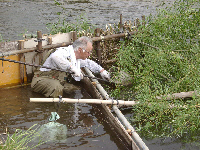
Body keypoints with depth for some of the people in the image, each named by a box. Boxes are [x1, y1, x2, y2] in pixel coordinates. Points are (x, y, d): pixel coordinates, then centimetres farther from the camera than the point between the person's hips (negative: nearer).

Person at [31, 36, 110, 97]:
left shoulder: (78, 58, 12)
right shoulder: (65, 52, -20)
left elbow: (88, 63, 36)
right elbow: (55, 56, -45)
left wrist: (101, 71, 28)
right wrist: (71, 67, -44)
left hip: (57, 83, 10)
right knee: (57, 88, -39)